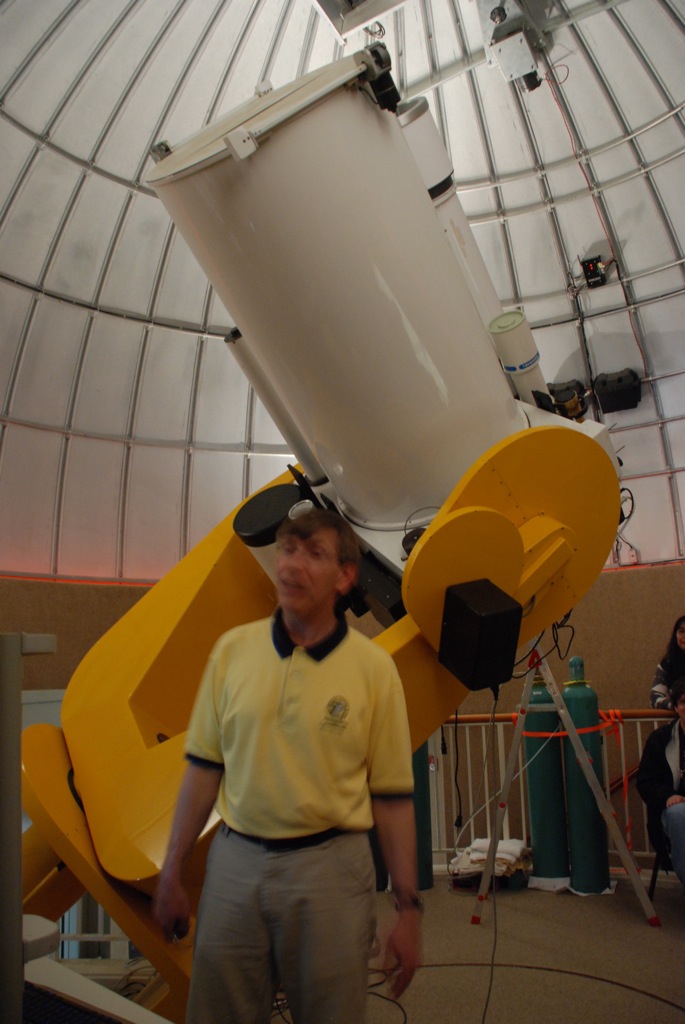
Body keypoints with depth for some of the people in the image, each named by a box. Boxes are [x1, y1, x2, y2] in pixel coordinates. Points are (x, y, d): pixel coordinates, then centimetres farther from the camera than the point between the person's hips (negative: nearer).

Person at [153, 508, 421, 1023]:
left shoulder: (374, 667, -7)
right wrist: (172, 871, 5)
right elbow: (204, 767, 5)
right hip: (235, 863, 3)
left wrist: (409, 908, -3)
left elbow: (392, 796, -4)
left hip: (330, 868, -2)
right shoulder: (232, 649, 0)